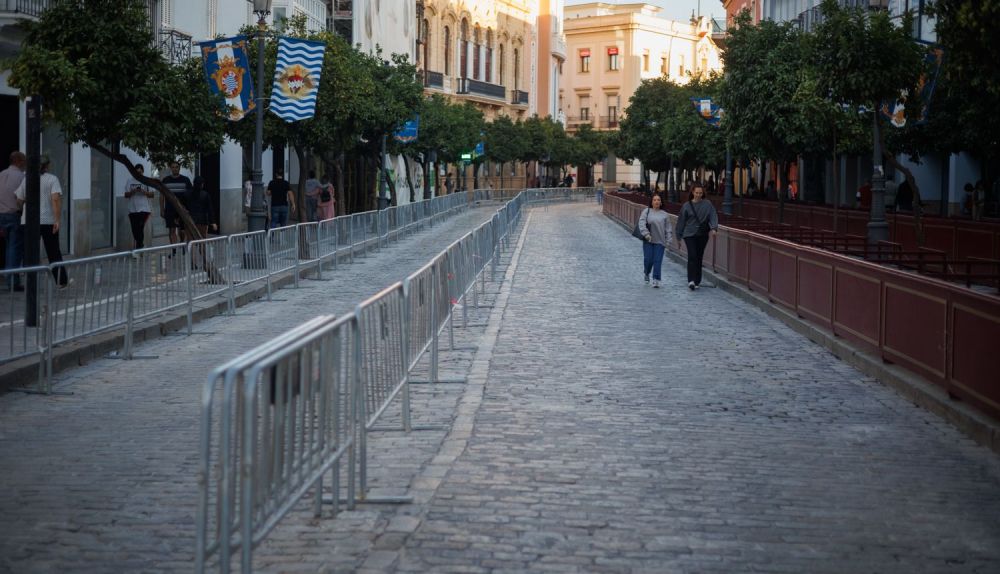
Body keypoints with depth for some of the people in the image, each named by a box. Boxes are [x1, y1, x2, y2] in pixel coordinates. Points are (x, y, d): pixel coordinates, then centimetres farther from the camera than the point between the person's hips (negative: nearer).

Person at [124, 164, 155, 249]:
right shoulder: (130, 181, 9)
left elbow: (152, 194, 5)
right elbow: (126, 195, 7)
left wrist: (144, 192, -13)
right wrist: (133, 191, -12)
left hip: (144, 209, -3)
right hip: (132, 209, 3)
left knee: (140, 228, -13)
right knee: (134, 229, 6)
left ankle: (139, 246, -8)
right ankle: (140, 244, 22)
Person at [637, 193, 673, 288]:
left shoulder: (664, 214, 8)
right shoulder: (647, 211, 2)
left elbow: (668, 228, 10)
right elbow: (641, 223, -7)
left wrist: (668, 240, 1)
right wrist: (646, 234, -18)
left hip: (660, 241, 1)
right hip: (648, 241, -1)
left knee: (658, 261, -4)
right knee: (648, 259, -2)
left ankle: (656, 280, 0)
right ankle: (646, 273, 29)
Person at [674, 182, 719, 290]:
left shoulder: (708, 204, 3)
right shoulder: (686, 206, 3)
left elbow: (713, 216, -6)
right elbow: (681, 222, 8)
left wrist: (714, 228, -26)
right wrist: (678, 238, 9)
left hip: (702, 235, 2)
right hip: (689, 234, -2)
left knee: (699, 257, 6)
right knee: (692, 256, -15)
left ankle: (697, 281, 16)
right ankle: (691, 281, -23)